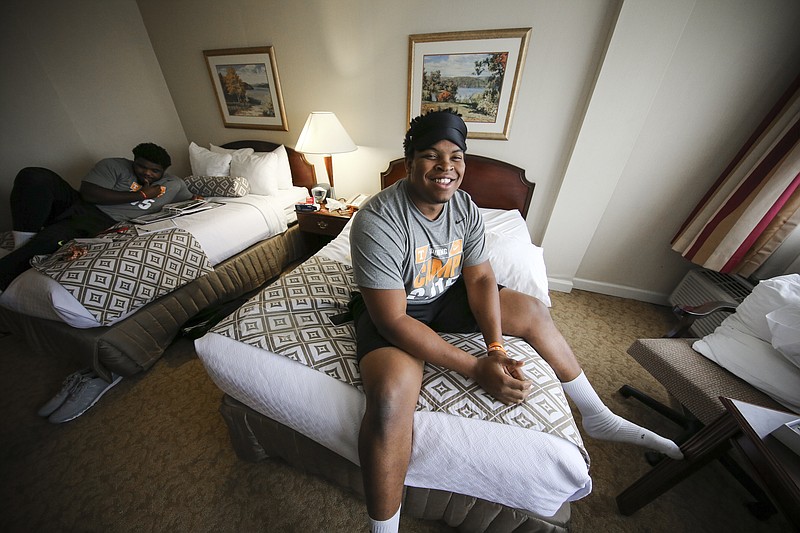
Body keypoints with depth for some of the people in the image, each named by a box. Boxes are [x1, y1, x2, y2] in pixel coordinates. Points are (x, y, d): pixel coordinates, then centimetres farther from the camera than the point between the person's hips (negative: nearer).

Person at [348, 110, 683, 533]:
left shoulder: (465, 206, -7)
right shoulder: (377, 222, -28)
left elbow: (480, 279, -6)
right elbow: (392, 320, -30)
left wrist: (495, 348, -20)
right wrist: (476, 369, -29)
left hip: (446, 295, 6)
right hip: (392, 312, -5)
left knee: (533, 312, 3)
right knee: (391, 398, -34)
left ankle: (598, 418, 25)